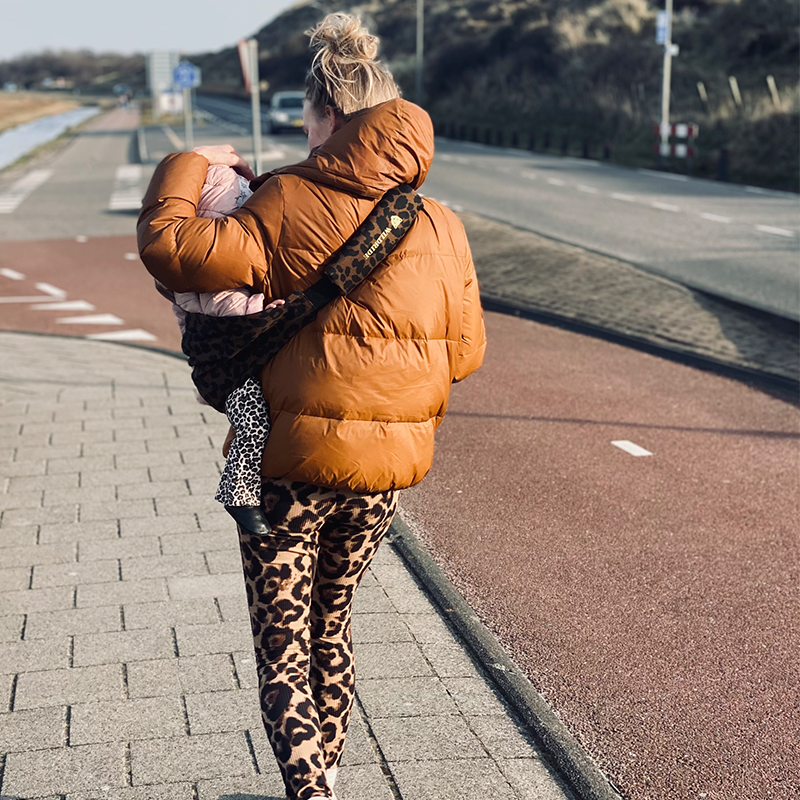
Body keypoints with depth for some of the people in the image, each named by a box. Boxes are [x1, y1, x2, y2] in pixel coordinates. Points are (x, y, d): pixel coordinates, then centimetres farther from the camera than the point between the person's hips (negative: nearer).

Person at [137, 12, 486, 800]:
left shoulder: (289, 209, -14)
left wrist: (189, 166, -3)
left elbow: (172, 247, -21)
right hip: (385, 468, 5)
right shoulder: (440, 228, 2)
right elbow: (464, 350, 5)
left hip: (291, 463, -5)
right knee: (331, 625, 25)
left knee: (282, 649, 6)